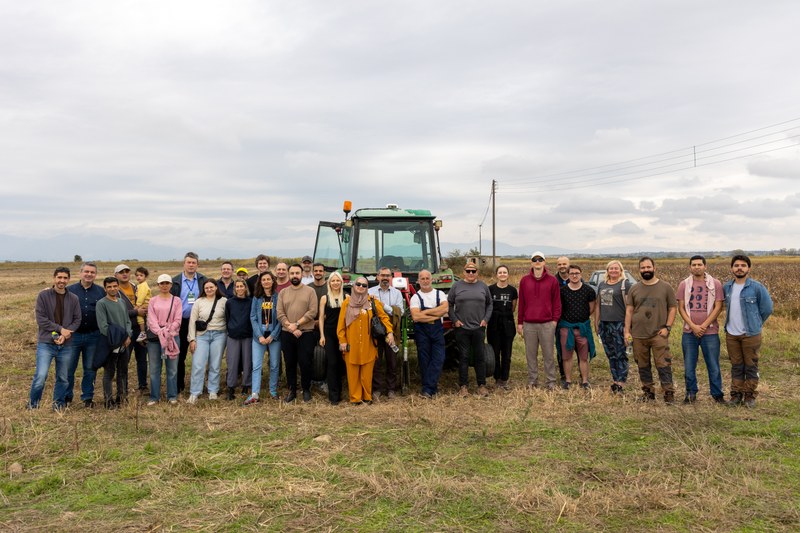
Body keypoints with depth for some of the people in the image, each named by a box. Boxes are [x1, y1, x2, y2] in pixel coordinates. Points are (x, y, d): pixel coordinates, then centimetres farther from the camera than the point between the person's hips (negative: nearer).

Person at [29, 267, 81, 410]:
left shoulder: (73, 299, 6)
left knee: (63, 379, 10)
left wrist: (65, 334, -12)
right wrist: (60, 329, -13)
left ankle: (58, 407, 24)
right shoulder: (43, 295, -2)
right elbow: (40, 319, -8)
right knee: (41, 376, -12)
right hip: (46, 343, -3)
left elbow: (77, 320, 3)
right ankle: (32, 406, 8)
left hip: (66, 345, 3)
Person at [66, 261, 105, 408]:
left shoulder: (101, 292, 6)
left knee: (90, 369, 8)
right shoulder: (70, 290, 1)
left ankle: (88, 397, 20)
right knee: (69, 368, 4)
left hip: (93, 336, 1)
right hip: (74, 335, -1)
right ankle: (66, 396, 20)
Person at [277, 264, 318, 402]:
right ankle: (292, 390, 20)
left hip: (306, 333, -3)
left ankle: (306, 390, 16)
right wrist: (291, 328, -13)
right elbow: (280, 314, 0)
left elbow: (312, 312, -10)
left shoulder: (310, 291, 0)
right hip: (287, 334, 3)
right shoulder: (283, 293, 8)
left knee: (305, 363, 0)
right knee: (290, 363, 9)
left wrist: (297, 324, -15)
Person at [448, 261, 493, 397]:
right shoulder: (457, 286, 2)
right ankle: (463, 386, 11)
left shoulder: (483, 286, 7)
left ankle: (482, 385, 14)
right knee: (463, 357, 3)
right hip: (462, 328, -1)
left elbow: (489, 304, 13)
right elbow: (449, 304, 5)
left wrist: (486, 319, 2)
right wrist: (454, 320, -3)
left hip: (479, 328, 1)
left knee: (480, 357, 5)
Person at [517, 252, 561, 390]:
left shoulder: (552, 280, 3)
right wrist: (519, 323, 7)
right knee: (530, 355, 7)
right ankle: (532, 381, 16)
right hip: (529, 324, 2)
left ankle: (551, 382, 11)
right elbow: (521, 303, 9)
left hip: (547, 324, -2)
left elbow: (557, 302, 5)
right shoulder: (524, 280, 8)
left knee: (548, 354, 2)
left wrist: (555, 319, -4)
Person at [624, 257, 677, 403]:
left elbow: (673, 308, 4)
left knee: (663, 365, -6)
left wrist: (667, 327, -6)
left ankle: (669, 393, 3)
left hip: (659, 334, -3)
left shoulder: (665, 287, 3)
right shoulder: (634, 289, 9)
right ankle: (648, 391, 21)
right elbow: (629, 310, 9)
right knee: (643, 366, 9)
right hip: (638, 335, 3)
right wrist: (627, 331, 3)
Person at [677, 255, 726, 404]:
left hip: (710, 332, -1)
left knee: (713, 365, 3)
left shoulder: (715, 284, 1)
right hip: (689, 332, 2)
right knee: (689, 365, 7)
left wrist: (703, 326, -11)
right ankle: (691, 393, 19)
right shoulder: (684, 285, 4)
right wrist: (693, 326, -10)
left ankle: (717, 394, 16)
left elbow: (718, 307, -4)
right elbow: (681, 308, 1)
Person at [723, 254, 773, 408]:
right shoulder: (727, 287, 4)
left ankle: (750, 395, 14)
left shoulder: (757, 287, -9)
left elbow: (767, 308, -2)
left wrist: (755, 324, 6)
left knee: (751, 366, 4)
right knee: (736, 366, 12)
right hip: (731, 334, 4)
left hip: (751, 334, -4)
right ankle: (736, 394, 20)